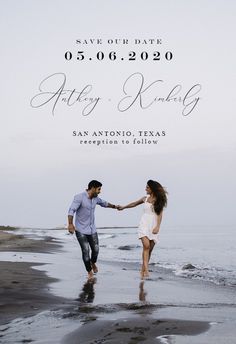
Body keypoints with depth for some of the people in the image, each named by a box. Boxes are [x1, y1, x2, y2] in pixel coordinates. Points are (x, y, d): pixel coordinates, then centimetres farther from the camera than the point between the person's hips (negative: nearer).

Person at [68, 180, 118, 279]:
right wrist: (70, 224, -42)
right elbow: (71, 210, -29)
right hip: (81, 230, -6)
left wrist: (115, 206, 37)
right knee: (85, 251, -10)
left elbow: (104, 203, 25)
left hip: (92, 229, 6)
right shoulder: (79, 197, -18)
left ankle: (93, 262, 38)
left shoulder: (95, 198, 3)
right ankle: (89, 271, 11)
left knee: (96, 249, 4)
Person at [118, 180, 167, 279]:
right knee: (146, 246, -18)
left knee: (150, 249, 0)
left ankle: (143, 270, 9)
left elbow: (160, 214, -3)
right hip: (144, 225, 0)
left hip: (153, 227, 0)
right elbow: (134, 204, 26)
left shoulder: (159, 200, 3)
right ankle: (146, 270, -25)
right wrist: (123, 207, 38)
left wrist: (157, 227, -14)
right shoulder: (145, 199, 10)